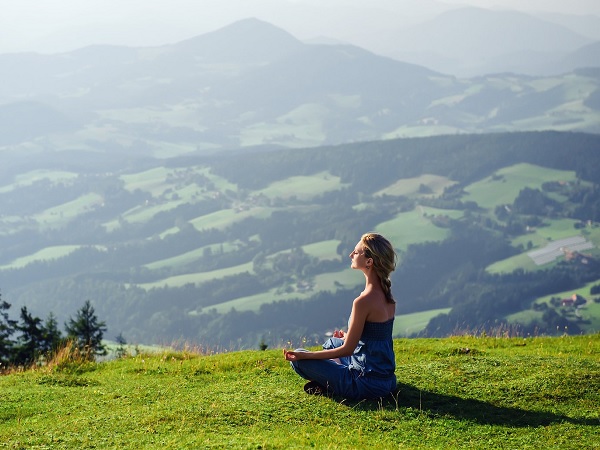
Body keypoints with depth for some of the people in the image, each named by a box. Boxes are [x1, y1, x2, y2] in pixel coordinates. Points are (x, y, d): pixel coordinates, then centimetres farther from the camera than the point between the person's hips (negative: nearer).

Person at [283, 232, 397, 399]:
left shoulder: (364, 301, -23)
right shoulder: (386, 294, 3)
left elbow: (347, 350, -17)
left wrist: (304, 355, -11)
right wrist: (348, 337, 35)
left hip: (368, 384, -8)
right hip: (387, 378, 9)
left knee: (298, 359, -2)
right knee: (331, 343, 33)